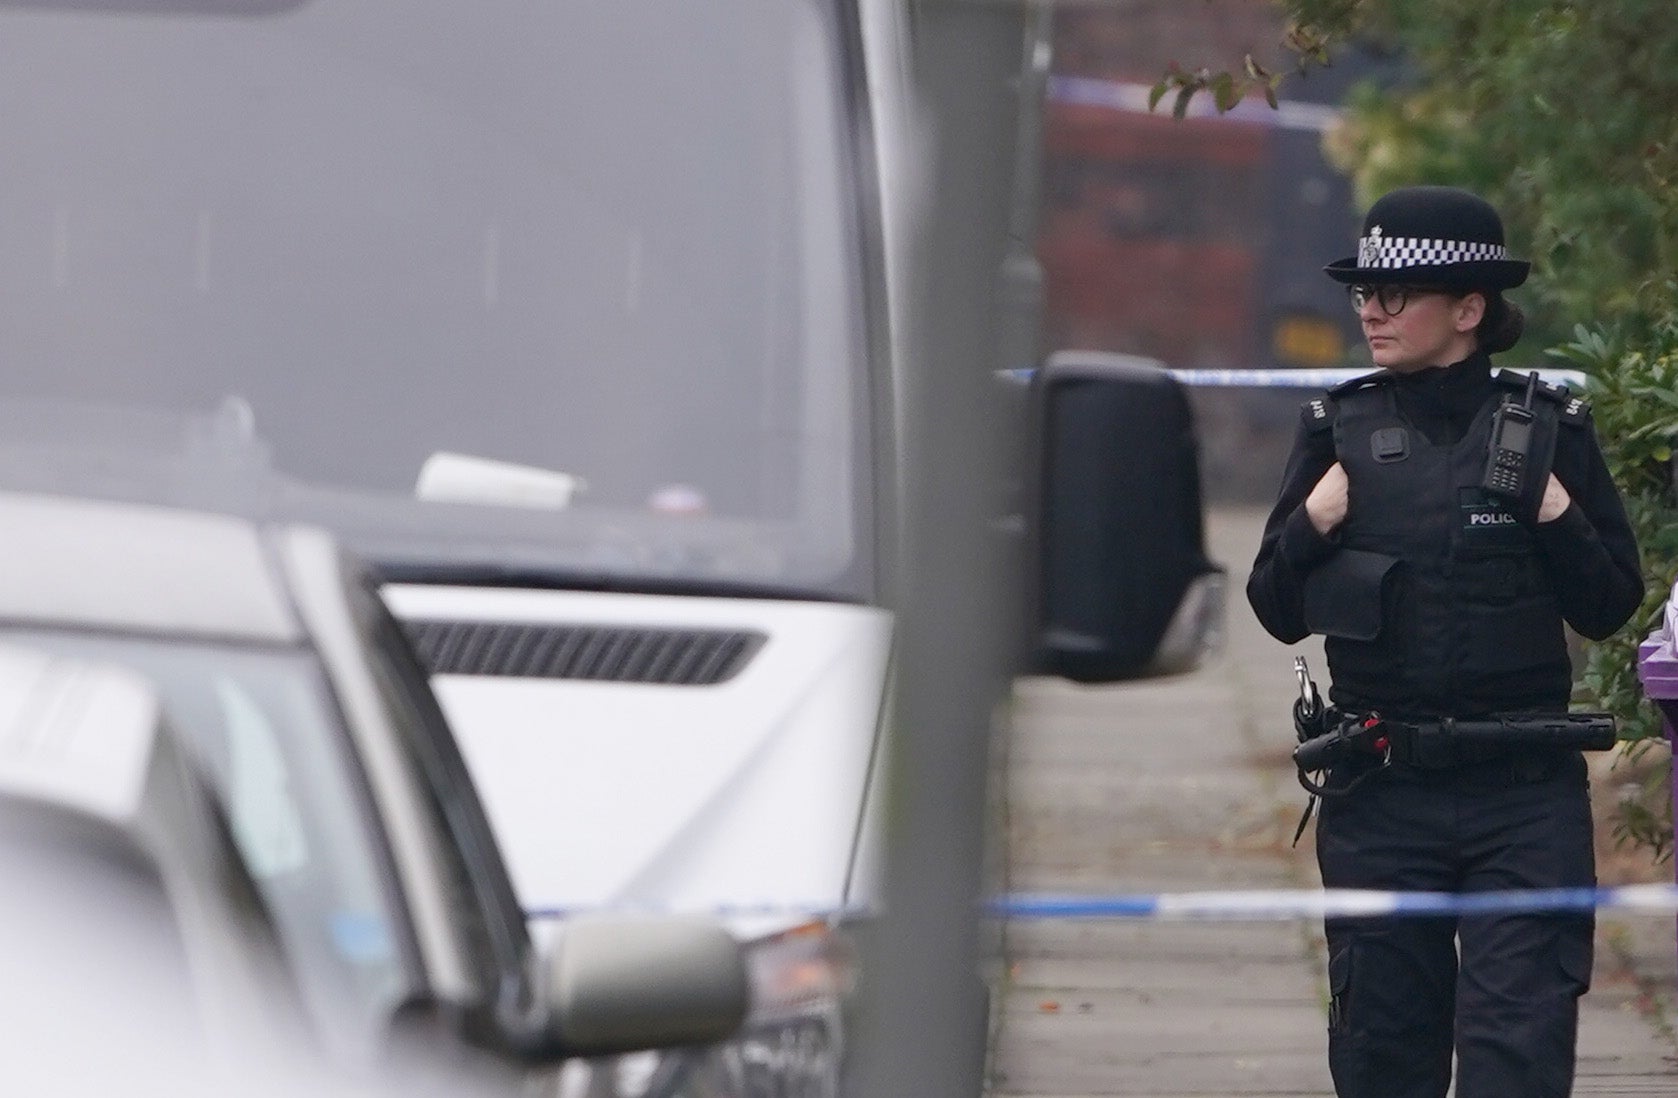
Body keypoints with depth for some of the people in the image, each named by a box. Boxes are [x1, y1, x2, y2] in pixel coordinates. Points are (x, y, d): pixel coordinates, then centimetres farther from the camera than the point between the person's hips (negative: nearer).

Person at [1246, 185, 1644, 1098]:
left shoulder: (1548, 425, 2)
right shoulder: (1339, 429, 6)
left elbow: (1610, 609, 5)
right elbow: (1278, 611, 8)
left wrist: (1559, 516, -10)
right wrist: (1313, 525, -8)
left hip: (1525, 793, -2)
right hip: (1380, 792, 2)